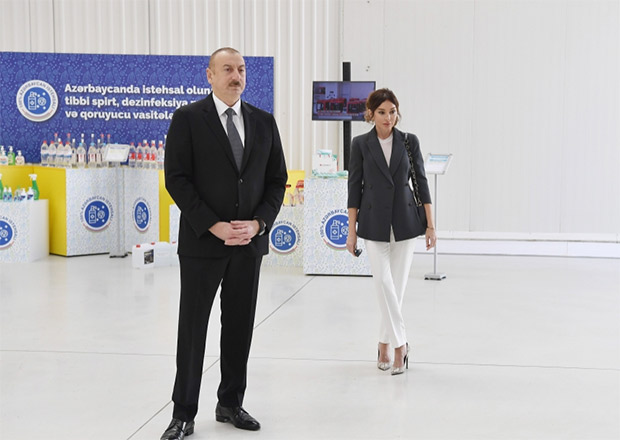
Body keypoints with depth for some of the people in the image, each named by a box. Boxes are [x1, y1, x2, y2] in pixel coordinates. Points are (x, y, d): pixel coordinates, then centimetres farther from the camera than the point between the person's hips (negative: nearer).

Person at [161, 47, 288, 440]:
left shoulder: (264, 121, 8)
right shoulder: (188, 118, -4)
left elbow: (277, 180, 8)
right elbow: (177, 179, -9)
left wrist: (258, 223, -7)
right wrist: (214, 226, -15)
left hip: (250, 242, 4)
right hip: (202, 243, -4)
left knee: (240, 326, 11)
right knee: (193, 329, 3)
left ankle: (231, 403, 26)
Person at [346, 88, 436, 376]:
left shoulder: (409, 141, 2)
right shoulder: (360, 144, 0)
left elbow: (420, 181, 4)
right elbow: (354, 187, 1)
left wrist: (430, 224, 0)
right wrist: (352, 230, -2)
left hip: (405, 222, 1)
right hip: (374, 223, -1)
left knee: (397, 286, 5)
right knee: (384, 284, -11)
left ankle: (385, 343, 19)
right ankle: (400, 343, 0)